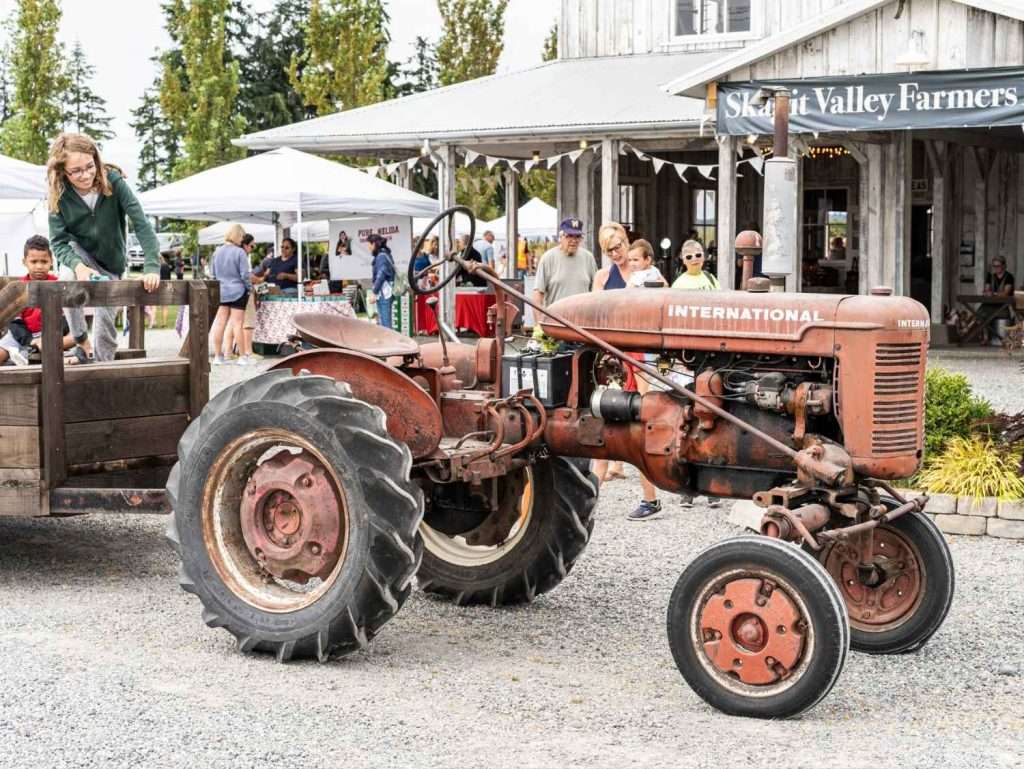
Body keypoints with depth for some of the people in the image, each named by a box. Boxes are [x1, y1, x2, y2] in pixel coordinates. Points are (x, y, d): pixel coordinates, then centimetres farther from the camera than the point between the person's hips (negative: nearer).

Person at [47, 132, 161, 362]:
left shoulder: (113, 181, -26)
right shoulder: (59, 196, -23)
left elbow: (141, 224, -29)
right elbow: (58, 242, -21)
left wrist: (152, 267, -41)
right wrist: (78, 266, -42)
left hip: (111, 262, 0)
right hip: (80, 253, 0)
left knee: (105, 320, 0)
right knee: (69, 280, -32)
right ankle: (81, 342, -14)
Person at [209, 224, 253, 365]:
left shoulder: (217, 251, 5)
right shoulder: (239, 252, -12)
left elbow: (212, 274, 12)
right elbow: (245, 274, -11)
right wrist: (249, 287, 3)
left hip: (221, 292, 5)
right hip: (237, 292, -5)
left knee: (220, 323, 6)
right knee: (237, 324, -2)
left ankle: (218, 355, 10)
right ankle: (242, 356, 4)